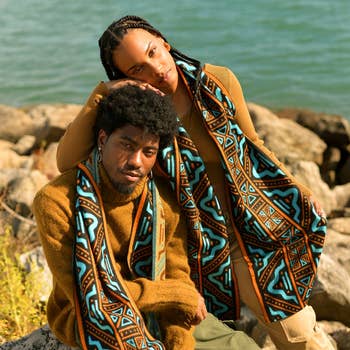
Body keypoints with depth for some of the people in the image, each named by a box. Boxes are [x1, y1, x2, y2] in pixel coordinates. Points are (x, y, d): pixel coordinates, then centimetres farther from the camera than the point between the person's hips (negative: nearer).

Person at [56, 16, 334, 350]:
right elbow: (66, 162, -28)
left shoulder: (219, 82, -11)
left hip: (251, 230, 1)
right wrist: (100, 94, -33)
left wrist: (297, 190, 6)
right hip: (194, 244, -1)